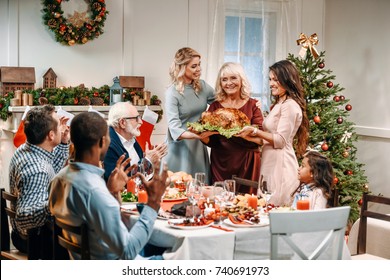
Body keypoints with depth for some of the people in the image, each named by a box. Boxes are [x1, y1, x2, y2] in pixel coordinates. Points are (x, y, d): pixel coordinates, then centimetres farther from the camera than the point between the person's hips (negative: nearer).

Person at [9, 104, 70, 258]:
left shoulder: (23, 150, -1)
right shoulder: (36, 171, -32)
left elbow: (53, 169, 18)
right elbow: (25, 216, -38)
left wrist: (64, 142, 6)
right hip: (37, 240, -10)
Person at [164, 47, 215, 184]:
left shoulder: (202, 86, 6)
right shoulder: (172, 93, -11)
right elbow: (174, 128, -18)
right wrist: (193, 135, -37)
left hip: (199, 147, 5)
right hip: (180, 148, -5)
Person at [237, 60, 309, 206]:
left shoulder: (290, 105, -11)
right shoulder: (278, 104, 19)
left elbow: (280, 140, -16)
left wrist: (255, 131, -13)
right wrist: (248, 136, 8)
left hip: (281, 166, -10)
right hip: (270, 164, 10)